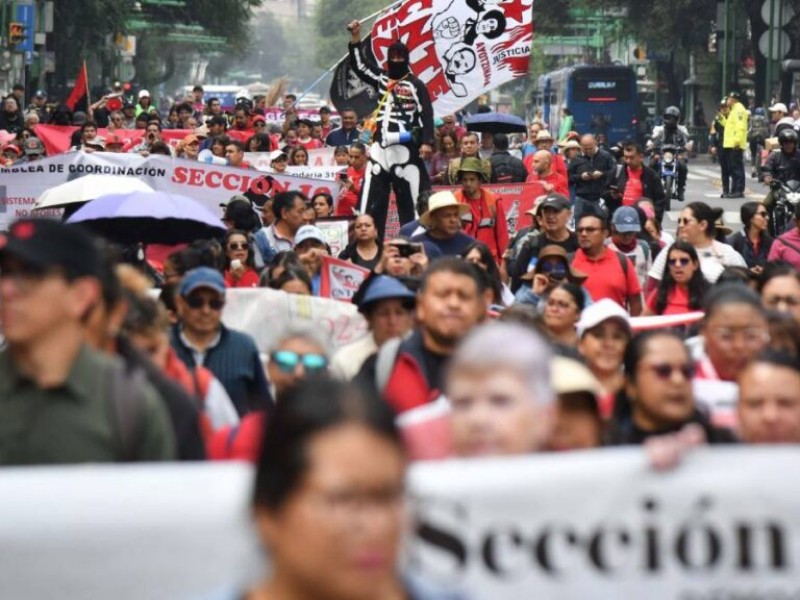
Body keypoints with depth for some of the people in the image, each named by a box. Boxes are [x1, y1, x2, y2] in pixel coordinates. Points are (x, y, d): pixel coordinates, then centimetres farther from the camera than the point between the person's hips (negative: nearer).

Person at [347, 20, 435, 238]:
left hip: (405, 147, -5)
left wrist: (427, 142, -17)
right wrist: (355, 38, -1)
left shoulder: (416, 85, 0)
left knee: (410, 196, -5)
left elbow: (427, 115, -6)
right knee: (371, 196, 1)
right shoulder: (381, 79, 13)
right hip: (380, 146, 5)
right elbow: (358, 65, 10)